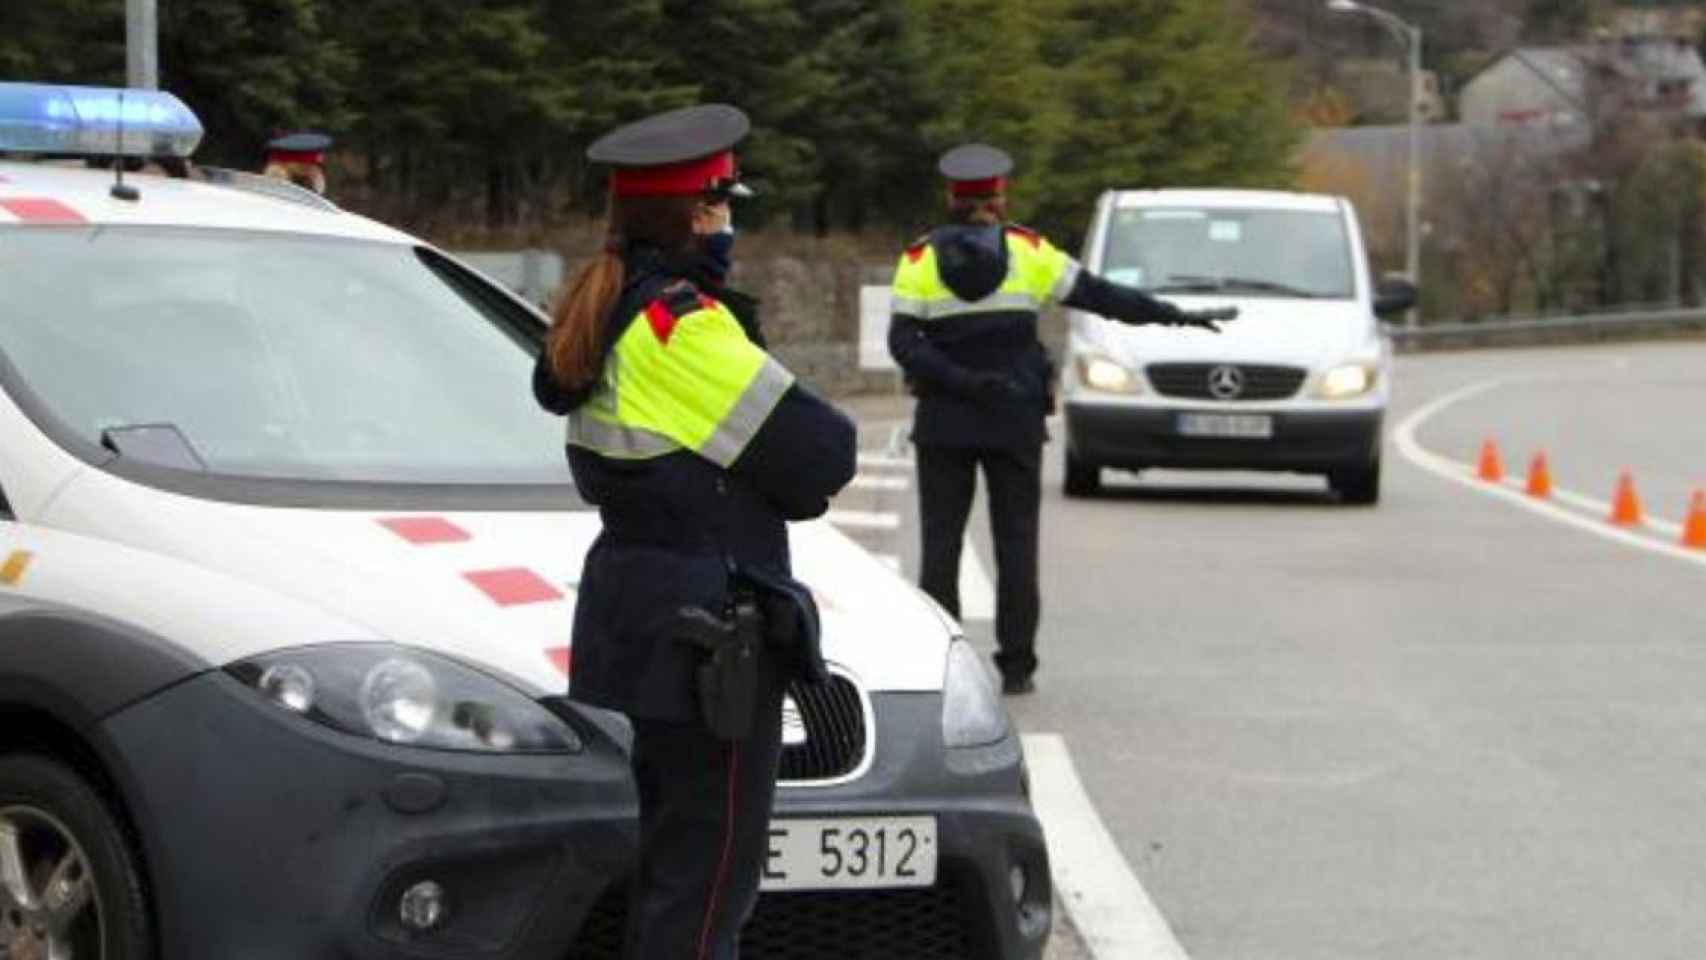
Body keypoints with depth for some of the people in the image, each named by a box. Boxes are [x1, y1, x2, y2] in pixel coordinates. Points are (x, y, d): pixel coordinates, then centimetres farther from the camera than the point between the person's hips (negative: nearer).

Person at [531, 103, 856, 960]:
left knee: (669, 860, 19)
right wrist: (816, 465, 6)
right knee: (708, 877, -6)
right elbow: (822, 455, -18)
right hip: (706, 635, -10)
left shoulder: (602, 318, 11)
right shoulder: (684, 323, -18)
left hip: (629, 612, 10)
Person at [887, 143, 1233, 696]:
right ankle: (1016, 666, 3)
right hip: (1015, 421, 0)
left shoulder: (920, 259, 2)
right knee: (1015, 545, 5)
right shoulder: (1026, 250, 1)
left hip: (943, 422, 0)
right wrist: (1170, 315, 8)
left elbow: (904, 341, -9)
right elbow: (1097, 295, 3)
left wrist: (956, 379, -15)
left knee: (940, 544, 4)